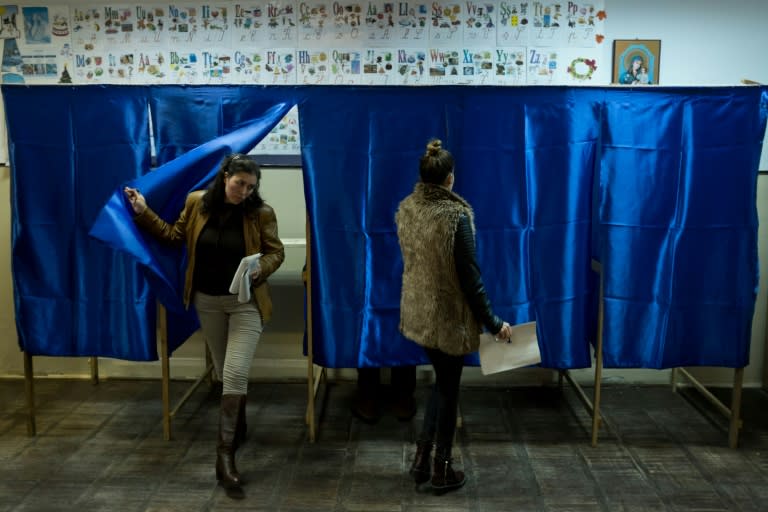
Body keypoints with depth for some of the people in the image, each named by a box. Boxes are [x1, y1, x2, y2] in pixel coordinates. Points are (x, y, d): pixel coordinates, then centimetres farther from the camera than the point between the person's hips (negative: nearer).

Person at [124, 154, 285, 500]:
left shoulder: (261, 212, -11)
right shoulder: (196, 202, -4)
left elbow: (276, 252, -3)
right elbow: (175, 236, 9)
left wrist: (260, 268, -23)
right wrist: (144, 212, 4)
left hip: (245, 302, -3)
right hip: (207, 301, 3)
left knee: (235, 374, -13)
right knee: (225, 374, 15)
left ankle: (225, 456, -6)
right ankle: (238, 427, 39)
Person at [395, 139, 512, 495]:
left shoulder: (405, 209, -1)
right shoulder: (455, 216, -21)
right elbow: (469, 277, -19)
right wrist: (492, 322, -10)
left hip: (417, 311, 6)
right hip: (449, 315, -6)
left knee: (441, 382, 23)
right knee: (449, 389, 10)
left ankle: (422, 458, 25)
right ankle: (441, 471, 22)